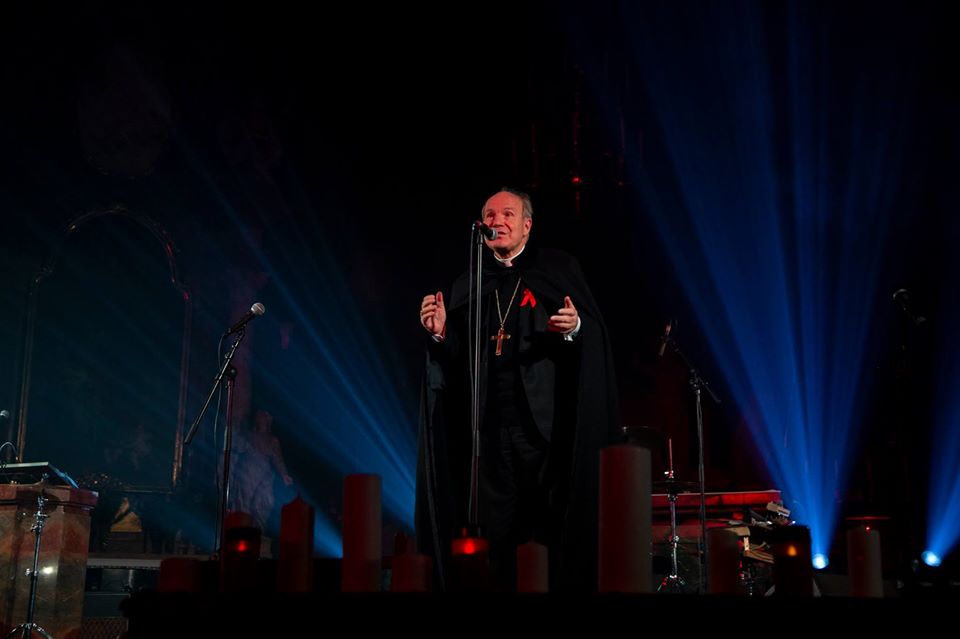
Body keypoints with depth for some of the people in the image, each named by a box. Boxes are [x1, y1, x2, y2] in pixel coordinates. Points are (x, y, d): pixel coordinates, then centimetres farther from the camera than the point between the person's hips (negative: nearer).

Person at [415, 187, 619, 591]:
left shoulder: (558, 269, 5)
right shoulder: (467, 286, 15)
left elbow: (595, 338, -2)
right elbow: (456, 362, 11)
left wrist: (575, 328, -23)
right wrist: (440, 333, -8)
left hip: (546, 424, -3)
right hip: (489, 426, 3)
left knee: (560, 527, -3)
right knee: (496, 533, 5)